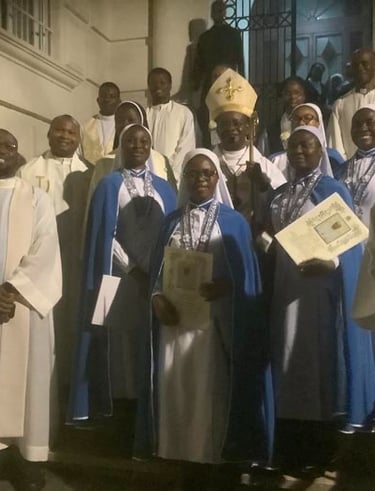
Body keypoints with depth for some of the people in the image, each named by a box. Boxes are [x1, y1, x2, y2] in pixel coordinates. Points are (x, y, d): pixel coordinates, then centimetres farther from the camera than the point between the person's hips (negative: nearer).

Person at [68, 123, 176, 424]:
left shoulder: (164, 189, 13)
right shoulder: (109, 185, 3)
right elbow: (103, 234, -2)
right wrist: (132, 266, -9)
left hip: (157, 277, 3)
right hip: (120, 276, -3)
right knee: (120, 338, -4)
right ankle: (116, 404, 5)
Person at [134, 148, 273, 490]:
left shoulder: (234, 222, 3)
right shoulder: (172, 221, 12)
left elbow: (245, 278, -2)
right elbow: (157, 272, 9)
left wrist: (220, 288, -21)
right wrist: (158, 299, -10)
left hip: (216, 325, -3)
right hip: (175, 322, 3)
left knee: (215, 395, -1)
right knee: (179, 393, 6)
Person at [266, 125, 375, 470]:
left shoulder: (334, 190, -4)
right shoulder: (279, 195, 14)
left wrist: (328, 263, -27)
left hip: (320, 287, -6)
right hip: (287, 287, 6)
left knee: (320, 356, -1)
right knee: (289, 357, 8)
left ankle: (320, 451, 12)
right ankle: (291, 450, 19)